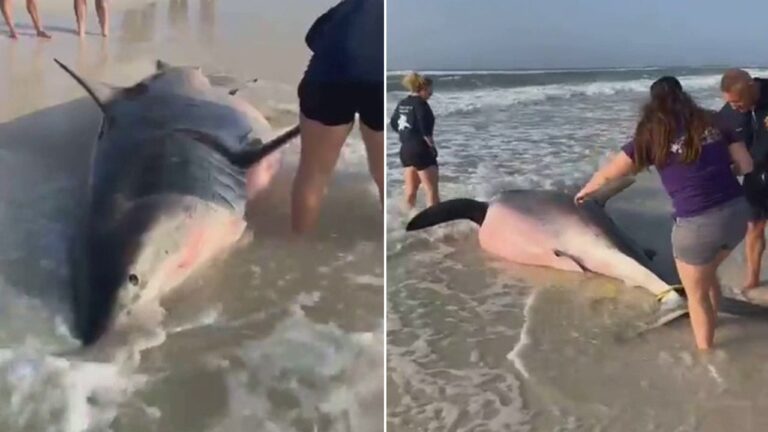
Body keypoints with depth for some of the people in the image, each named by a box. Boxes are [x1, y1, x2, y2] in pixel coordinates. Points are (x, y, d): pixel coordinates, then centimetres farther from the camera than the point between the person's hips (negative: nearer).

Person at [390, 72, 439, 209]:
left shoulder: (402, 103, 10)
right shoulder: (420, 103, -15)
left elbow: (393, 123, 20)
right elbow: (425, 126, -24)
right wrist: (431, 144, -12)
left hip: (405, 149, 9)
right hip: (420, 150, -9)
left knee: (411, 189, 15)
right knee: (432, 190, -5)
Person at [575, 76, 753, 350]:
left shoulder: (652, 137, 1)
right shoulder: (713, 122, 10)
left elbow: (608, 174, 11)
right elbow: (746, 166, 8)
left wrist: (585, 190, 30)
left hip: (697, 223, -5)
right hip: (738, 211, 5)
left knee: (696, 294, 17)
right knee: (708, 274, 32)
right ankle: (709, 326, 50)